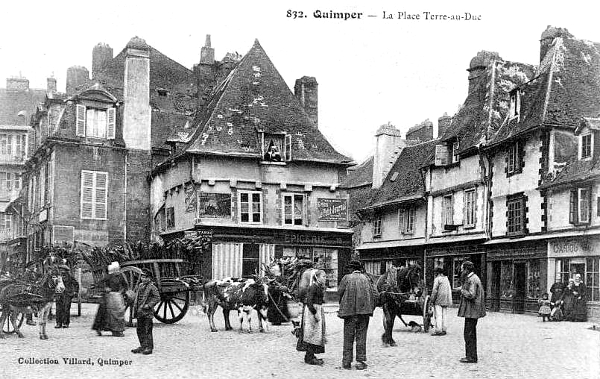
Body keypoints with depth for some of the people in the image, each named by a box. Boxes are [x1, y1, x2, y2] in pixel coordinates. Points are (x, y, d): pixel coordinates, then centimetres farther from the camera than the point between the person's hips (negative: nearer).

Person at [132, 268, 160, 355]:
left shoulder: (152, 287, -7)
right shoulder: (140, 286, 15)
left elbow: (157, 298, -12)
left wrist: (149, 305, -20)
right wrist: (135, 309, 15)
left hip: (147, 313, -8)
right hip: (140, 312, 8)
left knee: (147, 330, -5)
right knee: (140, 330, 11)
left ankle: (149, 347, 0)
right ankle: (142, 346, 20)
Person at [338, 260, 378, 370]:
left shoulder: (347, 278, 1)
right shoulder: (366, 278, 7)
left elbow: (339, 292, -3)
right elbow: (375, 294, 2)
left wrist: (342, 306, 12)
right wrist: (371, 308, 9)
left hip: (349, 310, -1)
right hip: (364, 311, 2)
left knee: (348, 336, 6)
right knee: (361, 336, 7)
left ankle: (347, 361, 7)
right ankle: (360, 361, 5)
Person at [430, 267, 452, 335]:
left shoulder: (437, 279, -8)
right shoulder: (446, 279, 14)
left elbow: (435, 290, -13)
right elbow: (449, 290, 16)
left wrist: (432, 299, -7)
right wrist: (449, 301, 18)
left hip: (438, 300, -7)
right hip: (445, 301, 7)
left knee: (438, 315, -7)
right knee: (444, 315, 9)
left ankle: (438, 330, -10)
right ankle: (443, 330, 10)